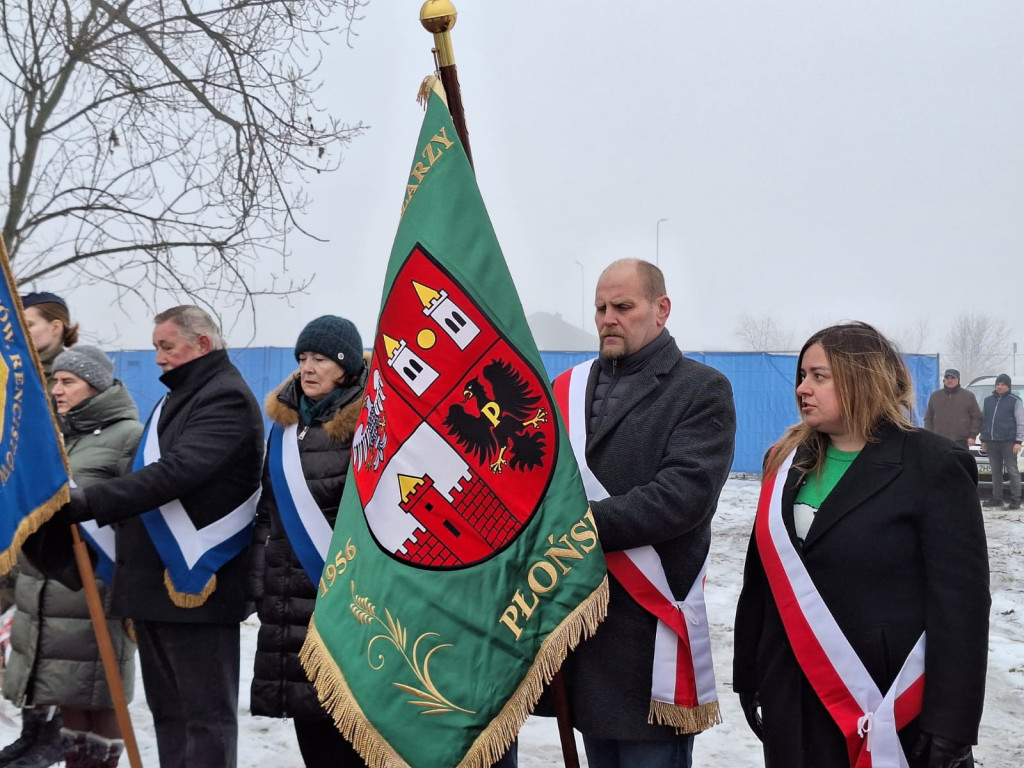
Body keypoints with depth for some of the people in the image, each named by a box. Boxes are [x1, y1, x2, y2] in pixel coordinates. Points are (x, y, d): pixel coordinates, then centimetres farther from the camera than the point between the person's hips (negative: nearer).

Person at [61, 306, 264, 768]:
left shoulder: (228, 399, -11)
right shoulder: (177, 400, 22)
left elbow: (176, 471, -24)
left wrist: (90, 502, -29)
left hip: (195, 586, -10)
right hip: (153, 585, 10)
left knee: (206, 714, -4)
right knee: (166, 709, 14)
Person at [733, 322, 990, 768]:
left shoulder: (934, 467, -9)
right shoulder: (788, 462, 9)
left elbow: (960, 602, -13)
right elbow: (761, 577, 13)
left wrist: (951, 726, -16)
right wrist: (748, 676, 11)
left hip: (889, 708, -5)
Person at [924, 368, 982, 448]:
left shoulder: (968, 396, 7)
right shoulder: (935, 396, 12)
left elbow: (976, 418, 6)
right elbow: (928, 418, 15)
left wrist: (972, 435, -4)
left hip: (961, 441, -2)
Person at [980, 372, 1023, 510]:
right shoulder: (988, 400, 16)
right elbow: (984, 421, 20)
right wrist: (983, 440, 15)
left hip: (1008, 442, -5)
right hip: (991, 442, 5)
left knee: (1012, 471, -5)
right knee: (996, 471, 8)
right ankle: (997, 498, 13)